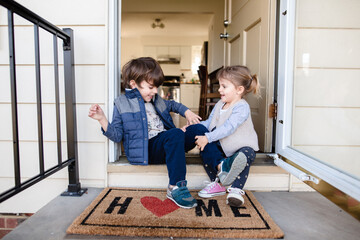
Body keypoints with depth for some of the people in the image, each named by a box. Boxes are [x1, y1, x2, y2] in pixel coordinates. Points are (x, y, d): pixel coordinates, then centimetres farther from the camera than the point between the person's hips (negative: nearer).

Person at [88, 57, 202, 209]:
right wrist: (102, 120, -17)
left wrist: (186, 111, 22)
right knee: (176, 134, -34)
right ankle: (175, 188, -33)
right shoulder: (122, 103, 2)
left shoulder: (156, 100, 20)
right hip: (145, 149, -7)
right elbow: (117, 135, -1)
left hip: (165, 143, 7)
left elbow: (172, 104, 39)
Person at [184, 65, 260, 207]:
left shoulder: (242, 107, -18)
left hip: (242, 146, -7)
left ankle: (236, 189, -33)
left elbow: (228, 128, -30)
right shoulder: (220, 105, 9)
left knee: (246, 154, -36)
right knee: (205, 150, -13)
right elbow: (209, 123, 13)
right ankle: (217, 184, -11)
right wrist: (191, 128, -1)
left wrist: (208, 137, -35)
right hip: (221, 147, 8)